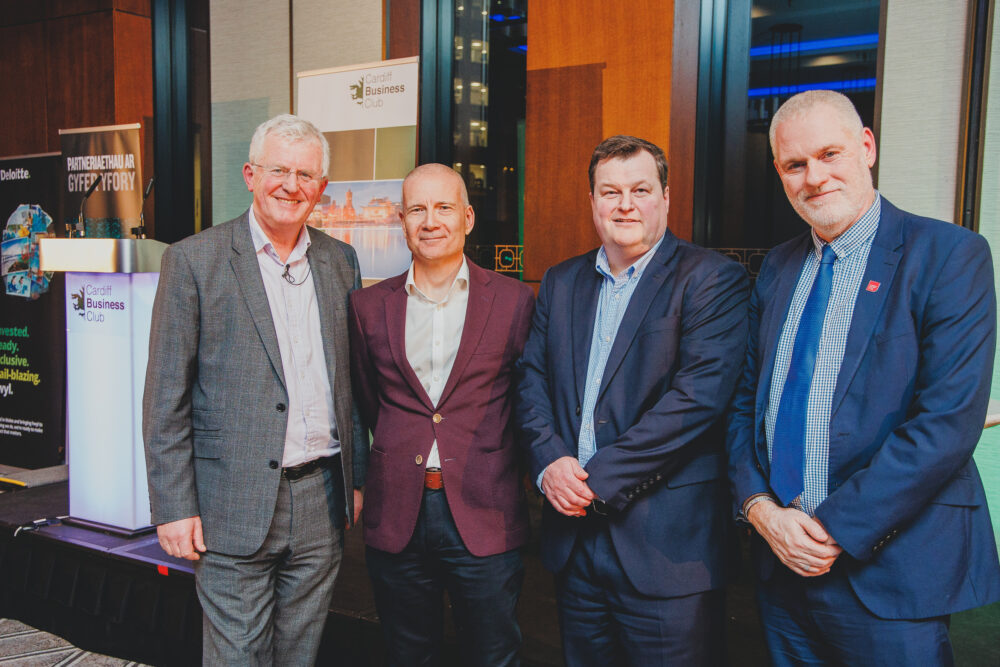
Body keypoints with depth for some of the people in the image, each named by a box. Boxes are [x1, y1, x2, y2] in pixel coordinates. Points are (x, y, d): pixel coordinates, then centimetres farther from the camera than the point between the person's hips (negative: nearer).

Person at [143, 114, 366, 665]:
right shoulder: (193, 260, -5)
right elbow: (165, 397, -5)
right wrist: (173, 507, -8)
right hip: (234, 506, -4)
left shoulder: (340, 261, 8)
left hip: (322, 499, 4)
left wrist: (356, 476, 12)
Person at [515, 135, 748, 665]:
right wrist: (549, 461, -9)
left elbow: (699, 395, -17)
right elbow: (532, 381, 10)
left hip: (667, 542, -5)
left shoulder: (712, 279, -7)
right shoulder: (561, 282, 12)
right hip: (573, 536, 5)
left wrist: (600, 477, -18)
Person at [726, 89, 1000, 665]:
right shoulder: (779, 267, 8)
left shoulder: (951, 256, -9)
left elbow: (949, 422, -17)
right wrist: (759, 506, -6)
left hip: (888, 572, -5)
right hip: (782, 557, 5)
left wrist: (835, 529, -17)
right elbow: (746, 399, 9)